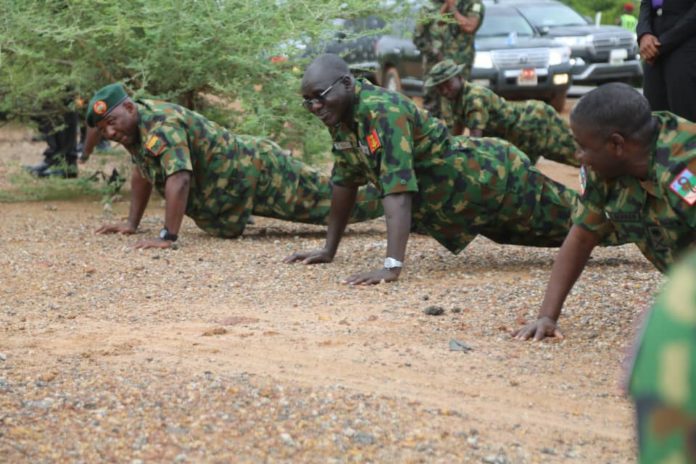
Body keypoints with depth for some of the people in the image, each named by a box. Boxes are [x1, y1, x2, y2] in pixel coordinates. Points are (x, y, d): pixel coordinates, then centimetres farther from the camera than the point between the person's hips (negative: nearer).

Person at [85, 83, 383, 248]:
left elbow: (179, 179, -43)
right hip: (236, 179, 10)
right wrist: (132, 223, 14)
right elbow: (142, 173, 18)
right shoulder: (133, 127, 2)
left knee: (333, 201, -1)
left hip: (256, 169, -10)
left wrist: (167, 237, -46)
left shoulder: (161, 125, -30)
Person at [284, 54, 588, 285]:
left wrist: (392, 266, -49)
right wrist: (329, 250, 6)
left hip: (493, 178, -8)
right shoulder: (340, 115, -8)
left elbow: (398, 190, -42)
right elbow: (345, 181, 4)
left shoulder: (382, 112, -35)